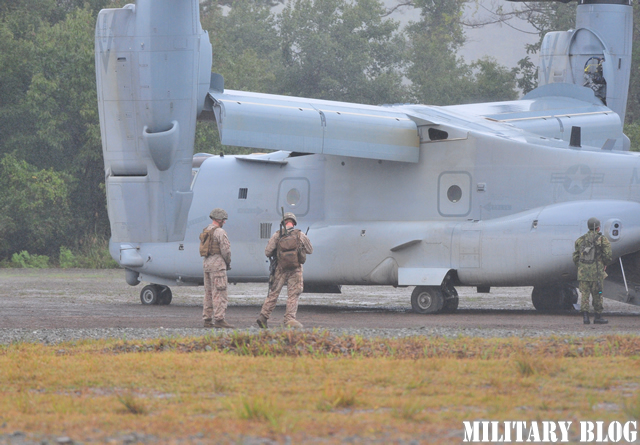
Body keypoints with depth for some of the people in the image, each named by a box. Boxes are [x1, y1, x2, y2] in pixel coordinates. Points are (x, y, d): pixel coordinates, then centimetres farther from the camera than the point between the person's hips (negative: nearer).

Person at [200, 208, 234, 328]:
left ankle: (207, 319, 11)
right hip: (217, 262, -9)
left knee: (209, 292, 11)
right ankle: (219, 319, -12)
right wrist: (228, 263, 2)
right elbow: (226, 249, -15)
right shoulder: (219, 232, -12)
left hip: (206, 263, 9)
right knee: (219, 293, -8)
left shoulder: (205, 231, 14)